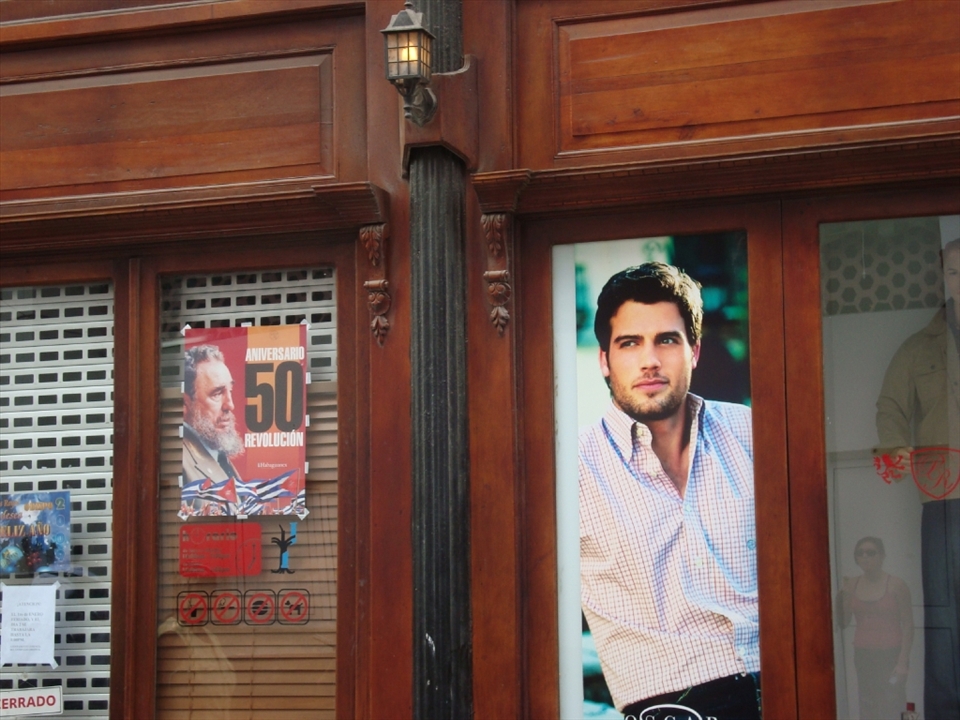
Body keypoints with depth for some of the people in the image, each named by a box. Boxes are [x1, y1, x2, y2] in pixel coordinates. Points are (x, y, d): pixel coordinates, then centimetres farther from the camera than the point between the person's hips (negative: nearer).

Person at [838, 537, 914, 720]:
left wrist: (903, 661, -12)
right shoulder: (851, 585, 5)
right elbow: (842, 622, 7)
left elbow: (908, 625, -6)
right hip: (863, 655, 4)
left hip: (890, 654, -4)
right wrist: (840, 594, -6)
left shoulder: (896, 585, -5)